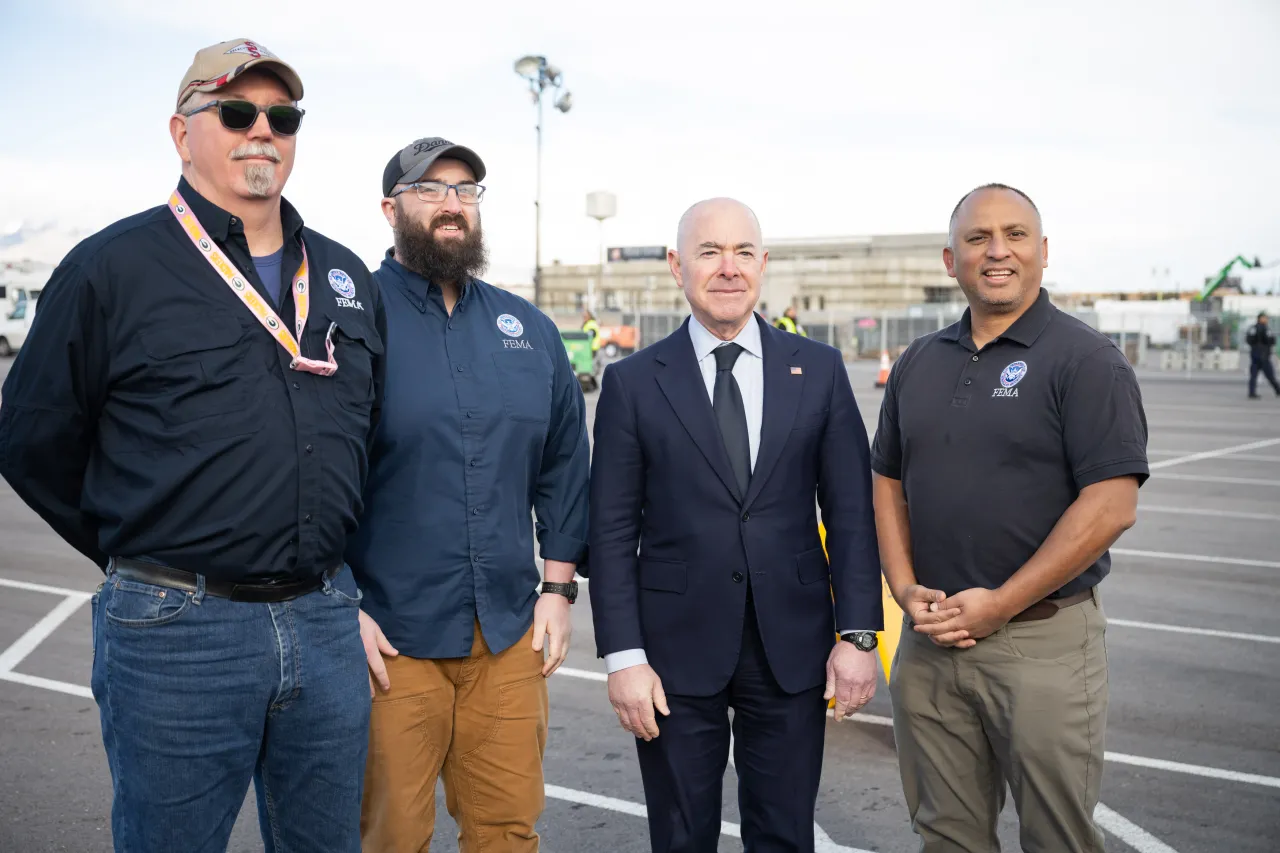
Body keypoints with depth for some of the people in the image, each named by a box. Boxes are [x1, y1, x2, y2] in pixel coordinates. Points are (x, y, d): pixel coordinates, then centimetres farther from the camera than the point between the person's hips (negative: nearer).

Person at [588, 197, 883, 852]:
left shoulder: (819, 370, 3)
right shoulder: (633, 381, -1)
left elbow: (850, 511, 3)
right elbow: (612, 530, -2)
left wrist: (858, 634, -3)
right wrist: (623, 656, -7)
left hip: (793, 647, 1)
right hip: (677, 648, -1)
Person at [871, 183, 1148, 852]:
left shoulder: (1085, 359, -8)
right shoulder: (918, 363, 10)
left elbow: (1111, 506, -15)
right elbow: (888, 483, 13)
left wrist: (999, 604, -16)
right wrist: (907, 590, -2)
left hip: (1043, 639, -5)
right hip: (929, 639, 5)